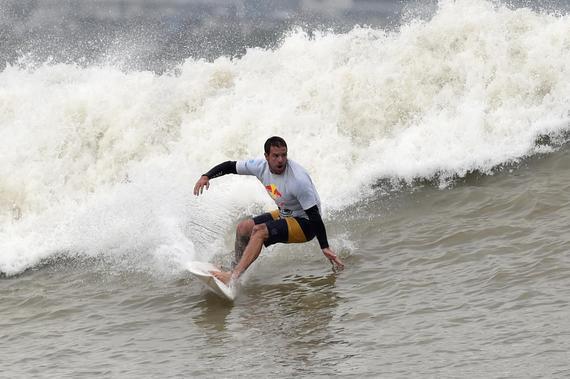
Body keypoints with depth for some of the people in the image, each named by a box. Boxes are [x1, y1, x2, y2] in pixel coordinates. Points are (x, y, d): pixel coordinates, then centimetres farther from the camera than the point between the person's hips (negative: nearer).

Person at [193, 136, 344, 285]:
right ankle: (235, 269, 14)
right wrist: (206, 176, -14)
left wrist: (325, 247, -27)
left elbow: (314, 215, -27)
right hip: (285, 215, 8)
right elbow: (230, 166, 2)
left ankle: (233, 276, -28)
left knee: (259, 231, -24)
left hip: (305, 223, -8)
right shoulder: (262, 166, -11)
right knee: (243, 227, 2)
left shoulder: (298, 180, -31)